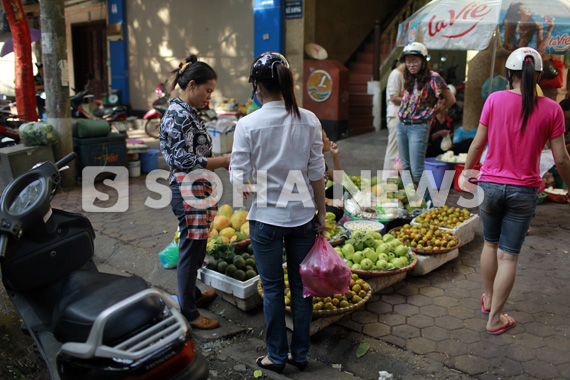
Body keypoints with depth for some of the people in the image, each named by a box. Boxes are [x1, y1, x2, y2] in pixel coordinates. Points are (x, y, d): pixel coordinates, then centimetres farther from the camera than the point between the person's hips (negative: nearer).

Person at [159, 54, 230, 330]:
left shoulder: (185, 112, 14)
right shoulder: (180, 115, -18)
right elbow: (185, 160, -22)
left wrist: (220, 161, 11)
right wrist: (224, 160, -16)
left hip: (194, 191, 11)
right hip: (189, 193, -11)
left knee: (194, 249, 22)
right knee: (191, 251, 0)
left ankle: (193, 294, 39)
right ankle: (188, 313, 12)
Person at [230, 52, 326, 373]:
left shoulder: (248, 124, -13)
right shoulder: (309, 120, -5)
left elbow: (238, 180, -11)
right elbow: (317, 173, -1)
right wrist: (322, 214, 9)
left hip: (266, 218, -3)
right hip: (303, 216, 3)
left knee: (273, 289, 13)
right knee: (302, 286, 16)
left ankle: (277, 356, 28)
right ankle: (300, 354, 32)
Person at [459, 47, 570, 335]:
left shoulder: (495, 99, -7)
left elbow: (478, 144, -1)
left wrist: (466, 172, 15)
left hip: (491, 184, 1)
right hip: (524, 192, 0)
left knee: (490, 243, 22)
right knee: (509, 255, 8)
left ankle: (488, 300, 39)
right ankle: (495, 319, 18)